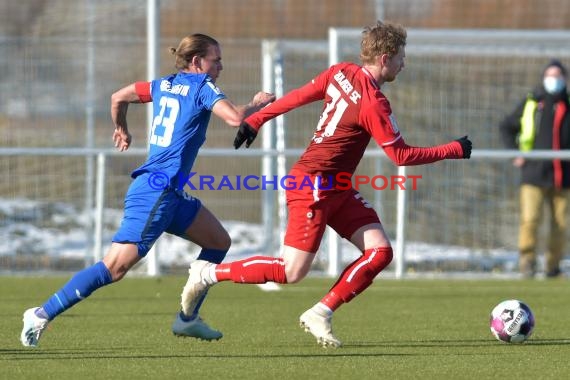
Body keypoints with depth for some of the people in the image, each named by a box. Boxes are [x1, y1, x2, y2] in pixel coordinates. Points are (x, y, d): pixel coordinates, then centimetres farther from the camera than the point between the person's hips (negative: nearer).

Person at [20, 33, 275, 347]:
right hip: (155, 193, -10)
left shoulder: (164, 85, 15)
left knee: (219, 241, 16)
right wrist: (257, 104, 0)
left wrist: (121, 129, 40)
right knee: (115, 267, -13)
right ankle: (43, 315, -13)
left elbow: (119, 97, 22)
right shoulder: (202, 86, -7)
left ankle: (187, 318, 17)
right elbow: (234, 118, -20)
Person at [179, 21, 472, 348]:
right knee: (292, 272, -8)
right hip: (313, 187, -10)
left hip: (338, 190, 10)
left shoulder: (340, 73, 3)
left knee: (380, 252, -1)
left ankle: (321, 315, 3)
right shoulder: (374, 104, -22)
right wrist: (454, 150, -6)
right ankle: (208, 274, 6)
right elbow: (402, 156, -15)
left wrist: (255, 120, 17)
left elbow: (297, 96, 9)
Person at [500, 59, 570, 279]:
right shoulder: (531, 104, 7)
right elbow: (506, 127, 19)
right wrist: (515, 153, 8)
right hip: (534, 174, -1)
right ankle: (527, 262, -7)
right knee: (530, 219, -15)